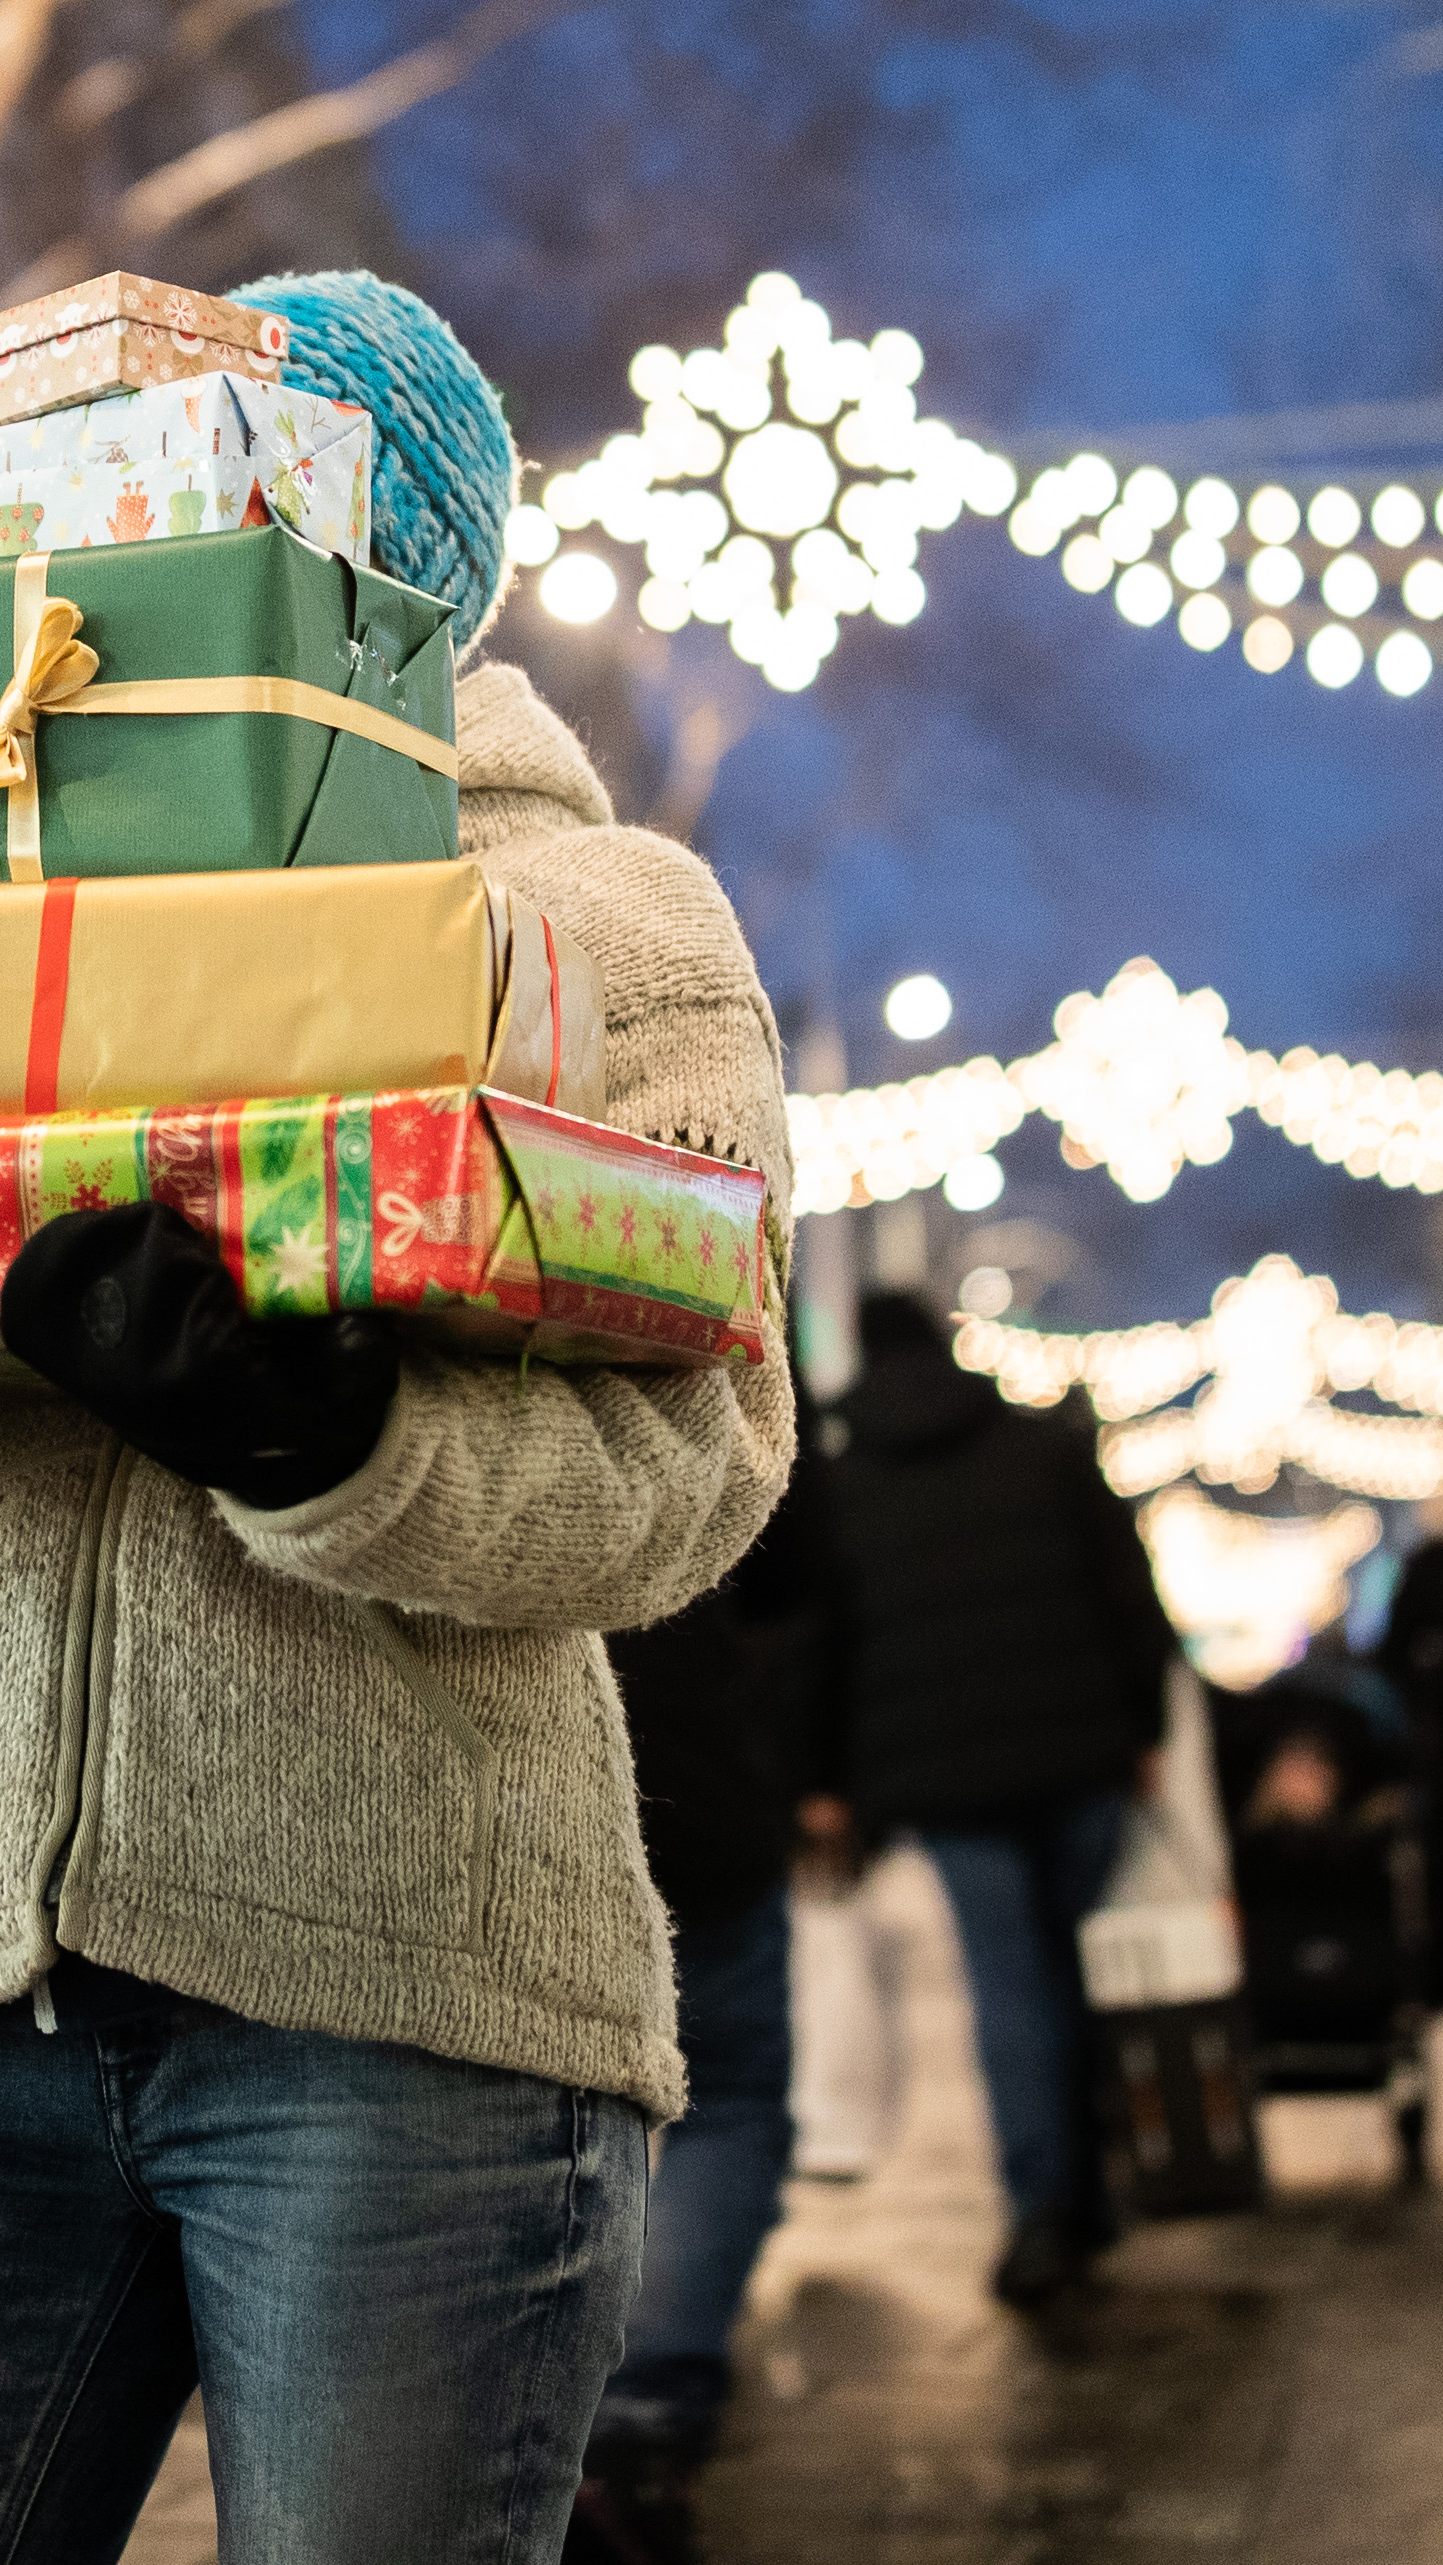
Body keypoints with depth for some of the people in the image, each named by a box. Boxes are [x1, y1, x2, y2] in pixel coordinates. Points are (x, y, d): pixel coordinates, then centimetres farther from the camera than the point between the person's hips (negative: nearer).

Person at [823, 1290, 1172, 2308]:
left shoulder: (839, 1486, 4)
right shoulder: (1050, 1445, 6)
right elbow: (1129, 1595, 2)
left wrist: (839, 1787, 5)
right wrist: (1145, 1725, 7)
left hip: (945, 1776, -1)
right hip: (1078, 1753, 1)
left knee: (1009, 1984, 1)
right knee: (1088, 1964, 12)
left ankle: (1045, 2206, -10)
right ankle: (1090, 2193, 15)